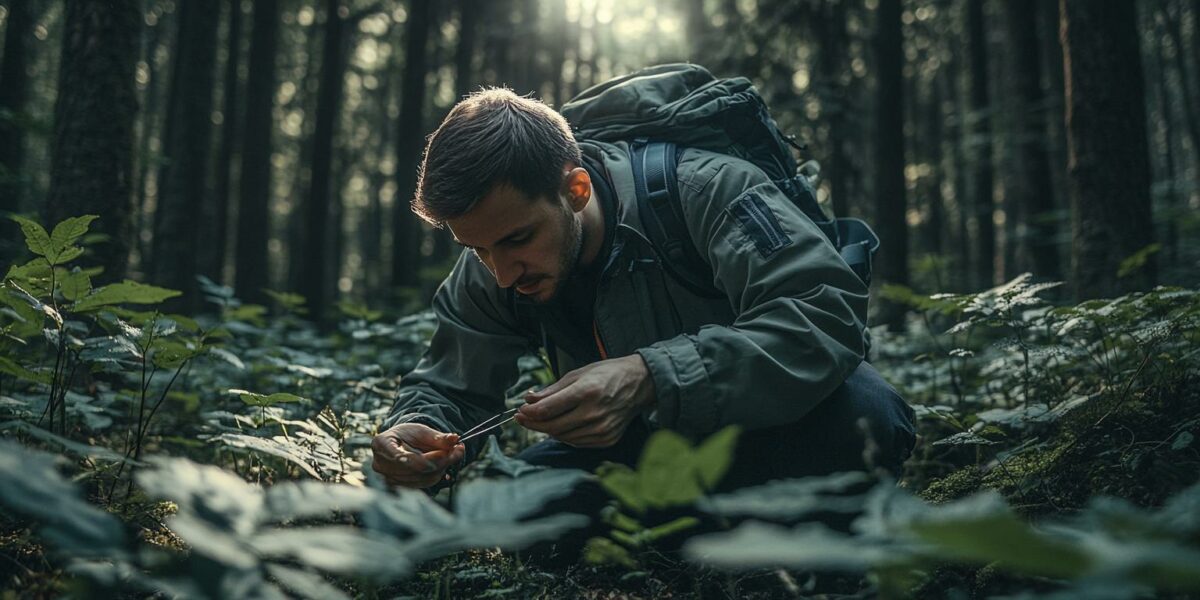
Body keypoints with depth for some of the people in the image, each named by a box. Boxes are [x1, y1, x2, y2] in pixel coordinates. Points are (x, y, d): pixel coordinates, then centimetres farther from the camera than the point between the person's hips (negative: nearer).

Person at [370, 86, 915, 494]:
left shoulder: (704, 190, -28)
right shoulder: (486, 275, -11)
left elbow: (828, 314, -39)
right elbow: (449, 387, 0)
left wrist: (650, 377, -50)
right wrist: (416, 429, -27)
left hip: (762, 421, -4)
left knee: (865, 415, -37)